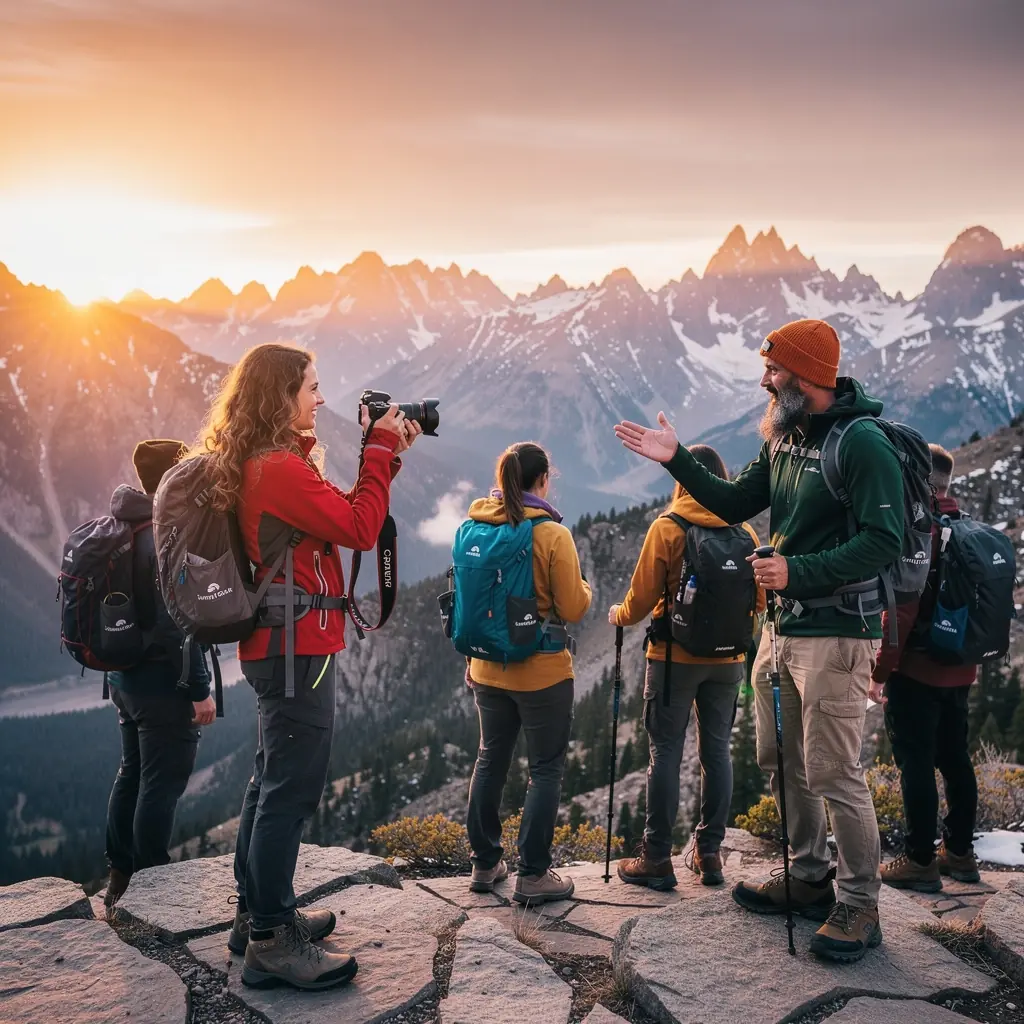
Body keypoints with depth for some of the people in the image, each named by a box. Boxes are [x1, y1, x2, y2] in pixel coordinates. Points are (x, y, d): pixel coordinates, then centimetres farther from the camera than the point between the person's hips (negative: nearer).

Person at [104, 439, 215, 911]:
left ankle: (120, 877, 29)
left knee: (132, 775, 18)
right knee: (161, 784, 0)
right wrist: (200, 689, -18)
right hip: (162, 682, -9)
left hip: (126, 675, 9)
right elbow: (176, 625, -23)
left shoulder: (128, 531, 8)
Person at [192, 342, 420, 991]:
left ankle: (258, 914, 31)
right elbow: (360, 529, -20)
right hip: (299, 645, -11)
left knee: (273, 783, 19)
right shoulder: (280, 468, -18)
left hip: (276, 645, 11)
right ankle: (271, 942, 4)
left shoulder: (262, 464, 13)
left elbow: (336, 517, 13)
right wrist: (382, 448, -10)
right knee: (291, 793, -4)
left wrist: (384, 453, 7)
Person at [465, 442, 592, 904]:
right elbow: (573, 609, -14)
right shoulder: (553, 535, -17)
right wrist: (583, 585, 8)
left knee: (490, 760, 18)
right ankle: (532, 875, 11)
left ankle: (484, 864, 27)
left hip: (488, 669, 5)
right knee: (545, 769, 7)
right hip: (542, 672, -5)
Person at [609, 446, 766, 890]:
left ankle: (657, 857, 8)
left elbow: (642, 597, -8)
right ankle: (709, 852, 17)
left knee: (666, 753, 3)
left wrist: (619, 615, 13)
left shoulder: (666, 528, -10)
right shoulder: (744, 531, 0)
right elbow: (759, 600, 6)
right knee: (716, 750, 11)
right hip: (727, 659, 4)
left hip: (674, 657, -3)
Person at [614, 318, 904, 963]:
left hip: (835, 632, -9)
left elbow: (884, 542, -21)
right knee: (785, 762, 17)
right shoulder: (785, 441, 11)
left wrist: (798, 571, -25)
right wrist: (677, 460, 8)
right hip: (782, 627, 9)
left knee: (835, 774, -4)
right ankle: (810, 879, 33)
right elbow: (735, 504, 17)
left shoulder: (862, 442, -16)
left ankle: (859, 907, 12)